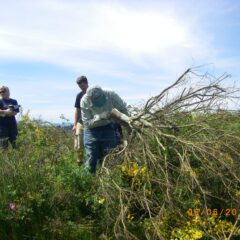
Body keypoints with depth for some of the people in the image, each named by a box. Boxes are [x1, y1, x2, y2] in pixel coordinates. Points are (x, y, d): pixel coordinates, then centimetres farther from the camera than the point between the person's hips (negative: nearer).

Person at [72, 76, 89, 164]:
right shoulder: (79, 95, 9)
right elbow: (77, 110, 11)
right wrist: (75, 125, 4)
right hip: (81, 123, 3)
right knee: (78, 145, -1)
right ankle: (79, 162, 13)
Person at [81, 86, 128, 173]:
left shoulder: (111, 95, -22)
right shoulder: (85, 101, -23)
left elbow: (123, 109, -6)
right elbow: (87, 123, -19)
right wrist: (100, 117, -34)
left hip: (108, 129, 1)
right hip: (92, 130, -1)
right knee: (90, 160, -1)